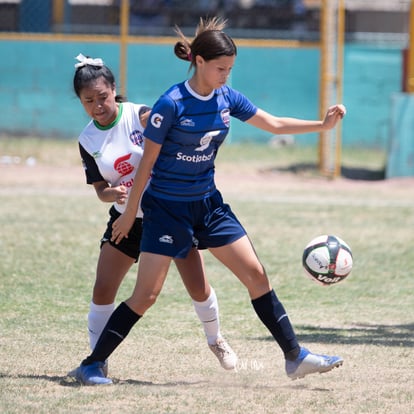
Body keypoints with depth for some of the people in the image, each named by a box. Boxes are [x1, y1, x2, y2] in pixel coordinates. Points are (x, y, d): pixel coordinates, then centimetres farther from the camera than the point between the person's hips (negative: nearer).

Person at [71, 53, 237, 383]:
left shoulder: (141, 116, -14)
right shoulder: (88, 141, -3)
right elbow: (100, 188, 0)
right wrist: (112, 193, -24)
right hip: (128, 218, 3)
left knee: (198, 287, -2)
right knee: (102, 291, -7)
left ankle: (215, 339, 27)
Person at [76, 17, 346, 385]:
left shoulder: (226, 98, -1)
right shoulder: (172, 104, -19)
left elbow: (274, 124, 9)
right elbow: (147, 162, -13)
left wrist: (322, 125, -2)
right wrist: (129, 214, -7)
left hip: (208, 203, 6)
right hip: (166, 207, -6)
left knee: (256, 275, 1)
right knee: (146, 295, -11)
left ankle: (295, 357, 8)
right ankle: (91, 364, -1)